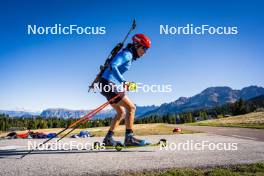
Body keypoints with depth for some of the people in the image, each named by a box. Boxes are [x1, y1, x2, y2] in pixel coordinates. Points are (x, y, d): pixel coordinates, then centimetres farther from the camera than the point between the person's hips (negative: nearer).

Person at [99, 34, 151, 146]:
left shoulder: (130, 56, 19)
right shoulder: (127, 54, -10)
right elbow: (112, 66, -25)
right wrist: (123, 81, -34)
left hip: (110, 85, 10)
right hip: (108, 84, -10)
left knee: (121, 112, 16)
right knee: (131, 107, -11)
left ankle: (108, 139, 16)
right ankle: (129, 137, -12)